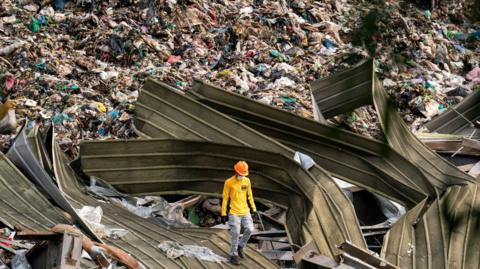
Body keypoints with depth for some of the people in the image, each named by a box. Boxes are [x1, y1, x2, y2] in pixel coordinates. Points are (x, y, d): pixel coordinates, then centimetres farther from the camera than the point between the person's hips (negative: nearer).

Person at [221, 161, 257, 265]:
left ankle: (240, 246, 20)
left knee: (249, 230, -5)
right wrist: (223, 213, -5)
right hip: (234, 213, -4)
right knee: (236, 234, -7)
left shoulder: (247, 181, 4)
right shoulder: (229, 182, -9)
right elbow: (225, 198, -4)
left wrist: (254, 209, 12)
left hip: (245, 211, 4)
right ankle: (233, 255, 6)